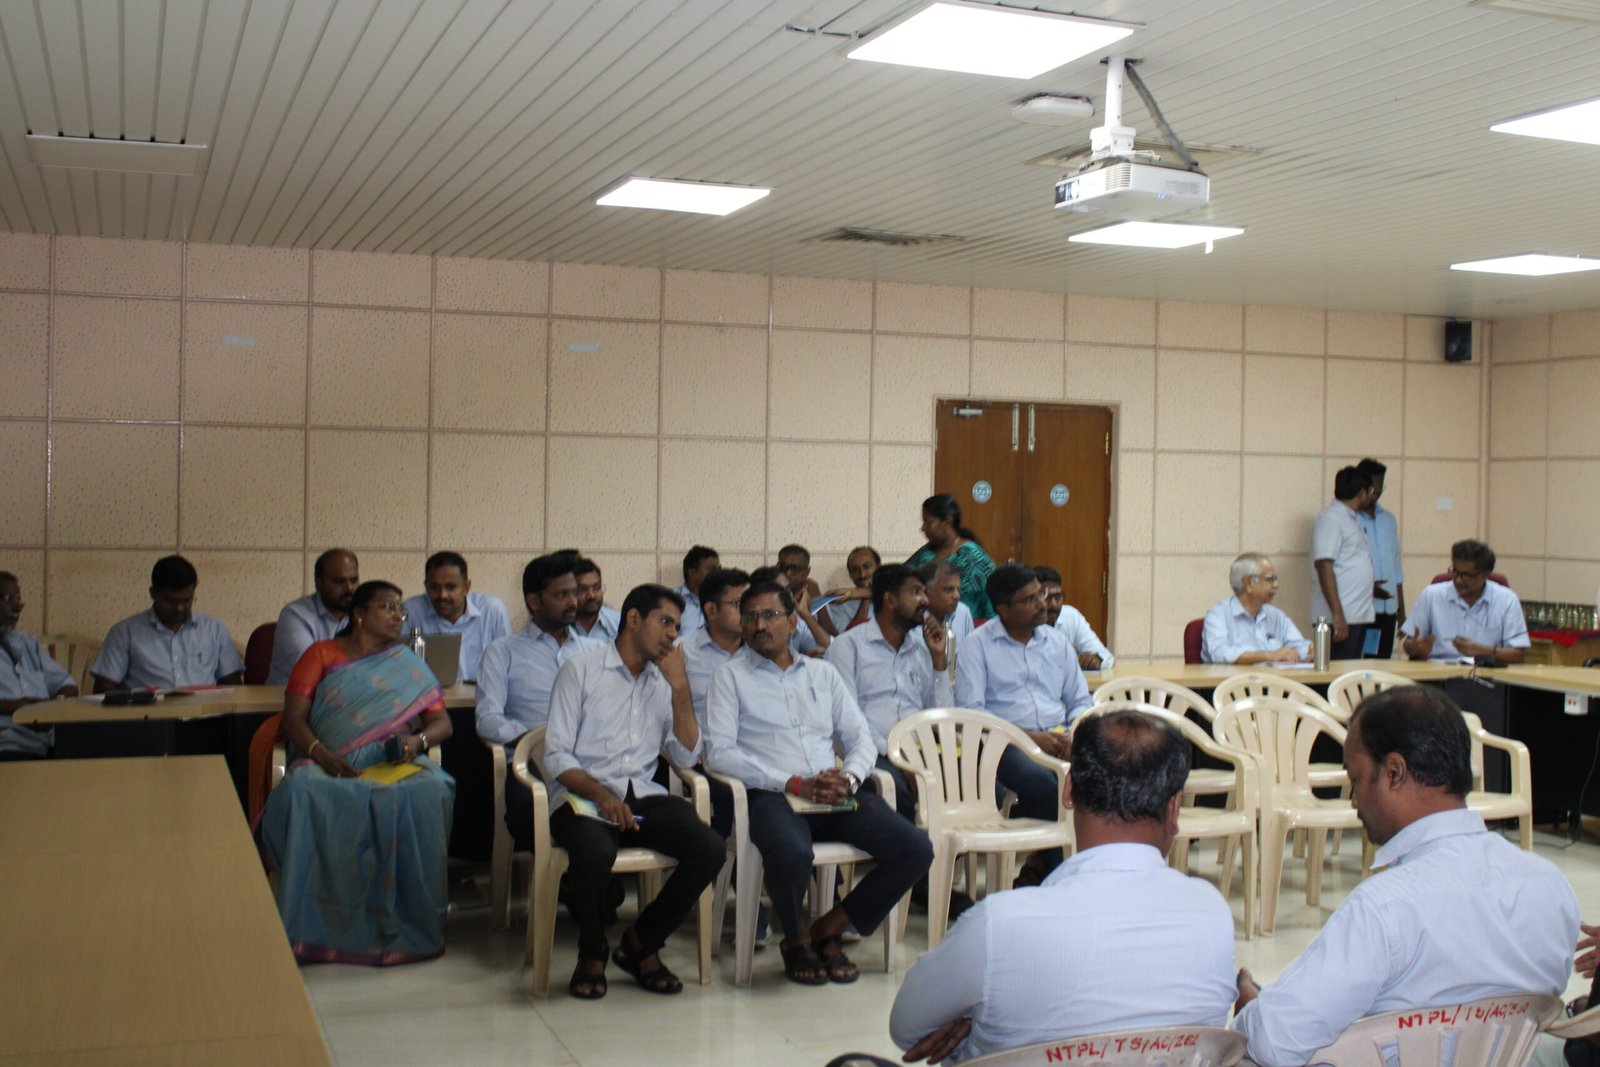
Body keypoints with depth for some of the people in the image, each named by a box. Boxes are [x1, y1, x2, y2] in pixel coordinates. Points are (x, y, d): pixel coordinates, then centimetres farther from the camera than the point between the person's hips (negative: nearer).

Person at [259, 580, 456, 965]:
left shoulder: (408, 666, 24)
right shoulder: (321, 655, 18)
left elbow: (442, 722, 17)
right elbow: (293, 718, 6)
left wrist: (417, 740, -7)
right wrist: (322, 755, -14)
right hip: (329, 766, -1)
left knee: (426, 794, -36)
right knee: (303, 793, -38)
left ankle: (406, 925, -30)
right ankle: (316, 929, -31)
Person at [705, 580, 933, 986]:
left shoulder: (823, 673, 21)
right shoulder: (731, 675, 7)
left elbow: (861, 738, 17)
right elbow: (719, 753, -5)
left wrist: (849, 777, -7)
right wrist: (794, 784, -13)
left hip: (835, 796, 5)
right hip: (772, 796, -4)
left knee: (916, 849, -16)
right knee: (792, 855, -38)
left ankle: (829, 929, 3)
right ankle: (796, 939, -3)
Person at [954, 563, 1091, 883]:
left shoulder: (1057, 640, 20)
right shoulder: (977, 645, 4)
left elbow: (1081, 701, 20)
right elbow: (969, 712, -6)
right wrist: (1030, 737, -15)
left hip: (1058, 739, 5)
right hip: (1006, 744, -5)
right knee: (1042, 783, -37)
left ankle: (1039, 867, -11)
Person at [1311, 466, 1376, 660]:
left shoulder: (1350, 519, 18)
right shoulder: (1330, 518, -11)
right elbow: (1324, 566, -19)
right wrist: (1337, 614, -23)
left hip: (1358, 615, 10)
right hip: (1342, 618, -10)